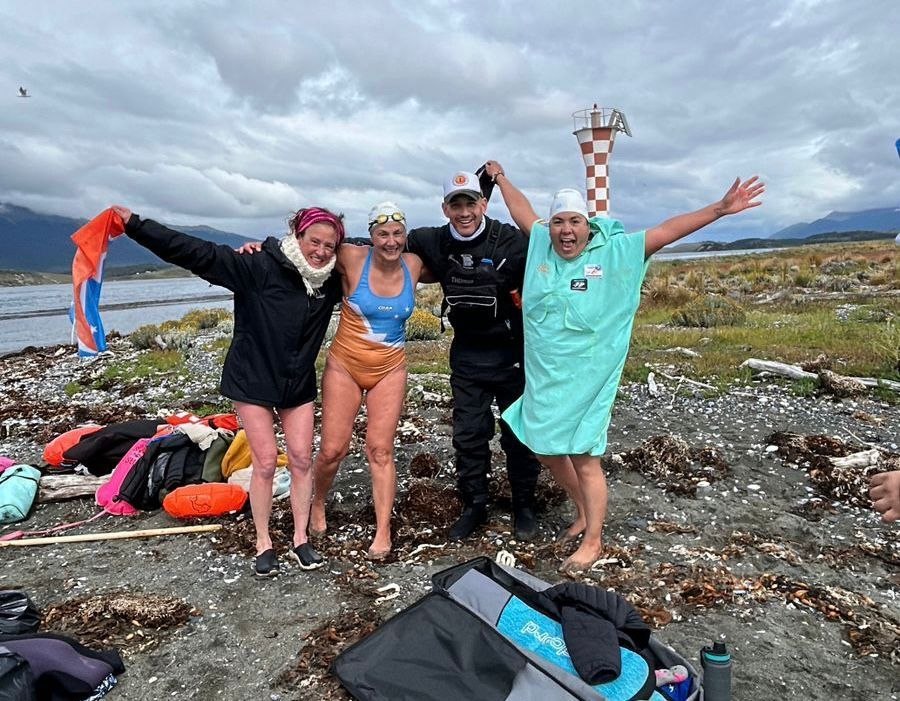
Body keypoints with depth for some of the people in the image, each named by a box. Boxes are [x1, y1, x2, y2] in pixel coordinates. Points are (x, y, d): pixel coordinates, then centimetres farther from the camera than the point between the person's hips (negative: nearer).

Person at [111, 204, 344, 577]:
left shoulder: (332, 281, -4)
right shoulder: (260, 267, -19)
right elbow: (198, 253, -23)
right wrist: (135, 225, -26)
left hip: (298, 383, 4)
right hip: (252, 379, -4)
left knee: (302, 459, 6)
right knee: (265, 461, 0)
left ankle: (300, 541, 21)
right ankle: (263, 543, 19)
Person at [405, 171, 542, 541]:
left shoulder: (510, 241, -17)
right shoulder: (434, 243, -4)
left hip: (513, 354, -3)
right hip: (466, 355, 3)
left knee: (519, 434, 9)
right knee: (468, 435, 11)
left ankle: (524, 505, 29)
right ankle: (474, 505, 28)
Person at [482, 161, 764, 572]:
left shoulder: (616, 251, -6)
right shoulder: (541, 243, 5)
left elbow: (666, 231, -9)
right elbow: (521, 210, 21)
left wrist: (720, 209, -14)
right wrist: (500, 178, 34)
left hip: (585, 378, -5)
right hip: (543, 376, 6)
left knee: (584, 458, -1)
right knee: (547, 451, 16)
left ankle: (593, 541, 17)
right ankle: (583, 514, 39)